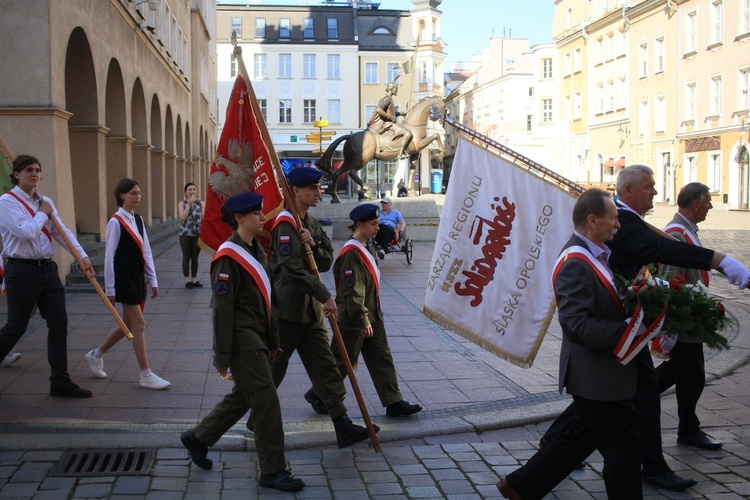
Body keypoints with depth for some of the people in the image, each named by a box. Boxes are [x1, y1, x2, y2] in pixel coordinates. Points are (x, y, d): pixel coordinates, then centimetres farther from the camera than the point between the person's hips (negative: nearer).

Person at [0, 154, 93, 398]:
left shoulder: (45, 202, 13)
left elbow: (63, 232, 9)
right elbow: (26, 232, -20)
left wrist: (82, 256, -2)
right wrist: (43, 213, -5)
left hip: (47, 269, 7)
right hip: (22, 271, -6)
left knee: (59, 324, 3)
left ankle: (60, 382, 10)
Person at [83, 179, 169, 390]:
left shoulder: (138, 220, 10)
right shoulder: (116, 222, -12)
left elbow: (146, 251, 11)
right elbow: (109, 256, -11)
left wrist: (153, 280, 9)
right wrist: (110, 288, -11)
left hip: (137, 276, 8)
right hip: (123, 277, -8)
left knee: (129, 325, 15)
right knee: (139, 324, -6)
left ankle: (95, 355, 34)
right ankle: (146, 375, 2)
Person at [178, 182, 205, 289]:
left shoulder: (201, 203, 3)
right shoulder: (182, 204, 3)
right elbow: (183, 217, -11)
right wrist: (189, 203, -12)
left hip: (198, 233, 0)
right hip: (185, 234, 0)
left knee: (195, 257, 6)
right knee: (186, 257, 3)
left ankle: (194, 280, 13)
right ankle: (187, 280, 9)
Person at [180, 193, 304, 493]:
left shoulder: (257, 251, 13)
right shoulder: (229, 257, -15)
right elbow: (222, 309, -17)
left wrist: (273, 341, 20)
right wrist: (222, 356, -17)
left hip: (259, 341, 10)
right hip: (243, 342, -9)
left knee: (243, 397, 18)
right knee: (266, 402, -6)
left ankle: (198, 438, 35)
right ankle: (273, 471, 5)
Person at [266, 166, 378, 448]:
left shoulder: (312, 224, 14)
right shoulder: (285, 224, -15)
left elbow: (327, 261, 10)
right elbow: (294, 268, -24)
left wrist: (313, 246, -11)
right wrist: (325, 296, -27)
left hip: (311, 310, 8)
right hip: (286, 309, -8)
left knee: (325, 367, 3)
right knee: (274, 369, 6)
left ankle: (343, 427, 2)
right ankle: (258, 418, 26)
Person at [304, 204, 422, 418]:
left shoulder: (365, 249, 12)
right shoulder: (351, 254, -20)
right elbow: (352, 291, -23)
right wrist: (362, 320, -23)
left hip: (371, 317, 10)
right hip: (353, 320, -9)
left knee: (382, 359, 8)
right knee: (343, 360, 4)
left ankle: (394, 402, 11)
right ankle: (318, 394, 23)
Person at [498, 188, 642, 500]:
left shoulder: (594, 256, 11)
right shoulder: (575, 263, -22)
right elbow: (578, 325, -28)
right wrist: (626, 330, -26)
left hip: (597, 375, 10)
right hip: (596, 377, -10)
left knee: (581, 436, 20)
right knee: (622, 448, 2)